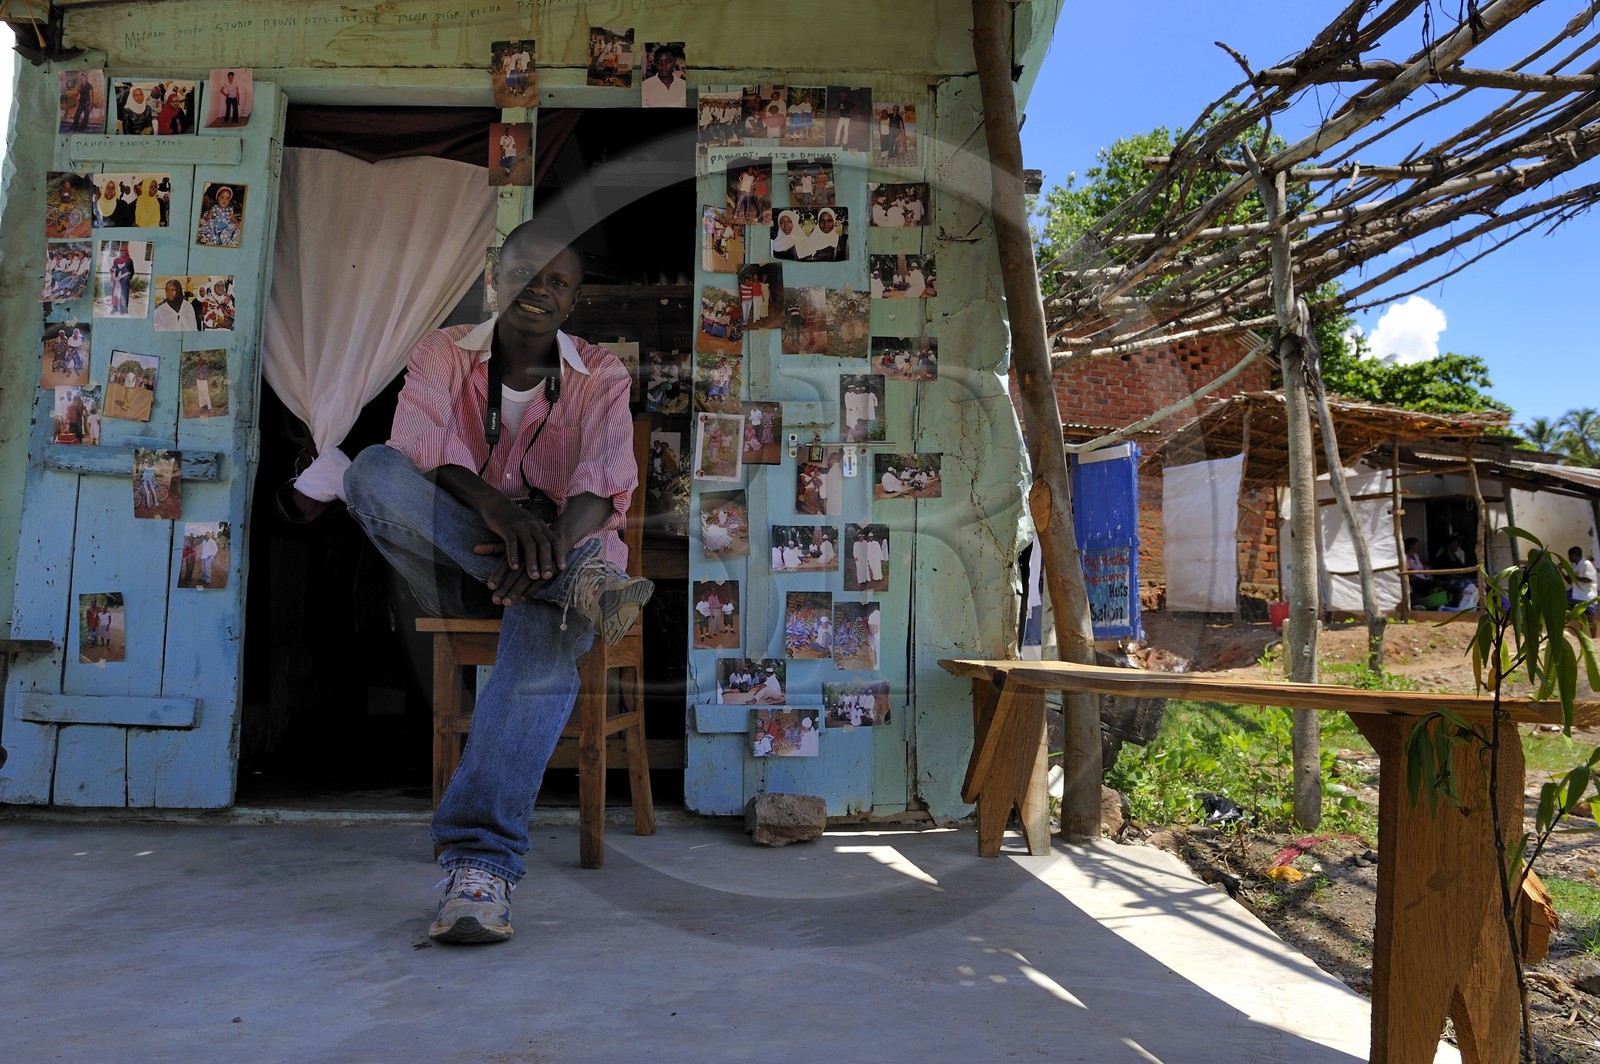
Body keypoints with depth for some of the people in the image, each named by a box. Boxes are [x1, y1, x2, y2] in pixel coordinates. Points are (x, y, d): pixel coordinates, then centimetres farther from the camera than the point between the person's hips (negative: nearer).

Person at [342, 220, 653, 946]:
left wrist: (553, 542, -36)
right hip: (459, 571, 2)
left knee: (544, 646, -38)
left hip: (565, 552, -1)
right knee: (371, 472, -27)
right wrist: (494, 506, -34)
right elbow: (420, 444, -12)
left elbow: (605, 478, -13)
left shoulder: (600, 376, 5)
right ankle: (580, 584, -36)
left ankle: (480, 865, -42)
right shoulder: (443, 354, 8)